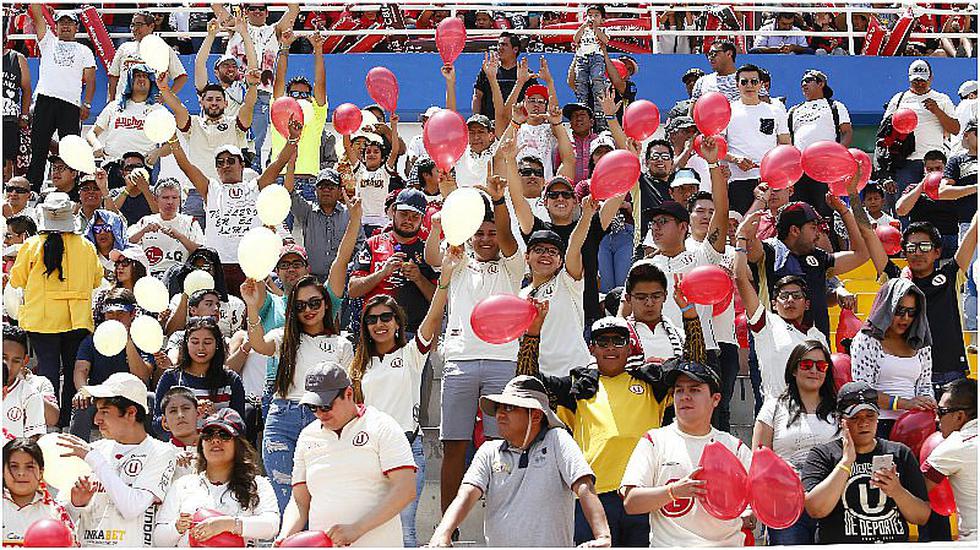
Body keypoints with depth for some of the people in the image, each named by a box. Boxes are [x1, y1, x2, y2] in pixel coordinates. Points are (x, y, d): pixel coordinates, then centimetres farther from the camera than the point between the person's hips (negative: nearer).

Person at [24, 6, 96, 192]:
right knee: (38, 148, -1)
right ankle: (32, 190, 1)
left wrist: (87, 104, -2)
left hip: (71, 104, -1)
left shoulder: (84, 51, 18)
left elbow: (90, 80, 10)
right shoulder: (48, 41, 20)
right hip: (45, 100, 1)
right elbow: (36, 14, 12)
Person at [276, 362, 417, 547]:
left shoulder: (382, 427, 3)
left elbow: (406, 490, -8)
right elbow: (299, 502, 18)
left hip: (376, 543, -5)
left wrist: (356, 529, -17)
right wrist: (284, 538, -2)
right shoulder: (307, 436, 17)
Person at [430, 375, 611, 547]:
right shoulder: (489, 452, 13)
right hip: (497, 544, 2)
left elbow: (584, 488, -6)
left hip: (551, 544, -2)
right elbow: (466, 495, 0)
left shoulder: (557, 440, 5)